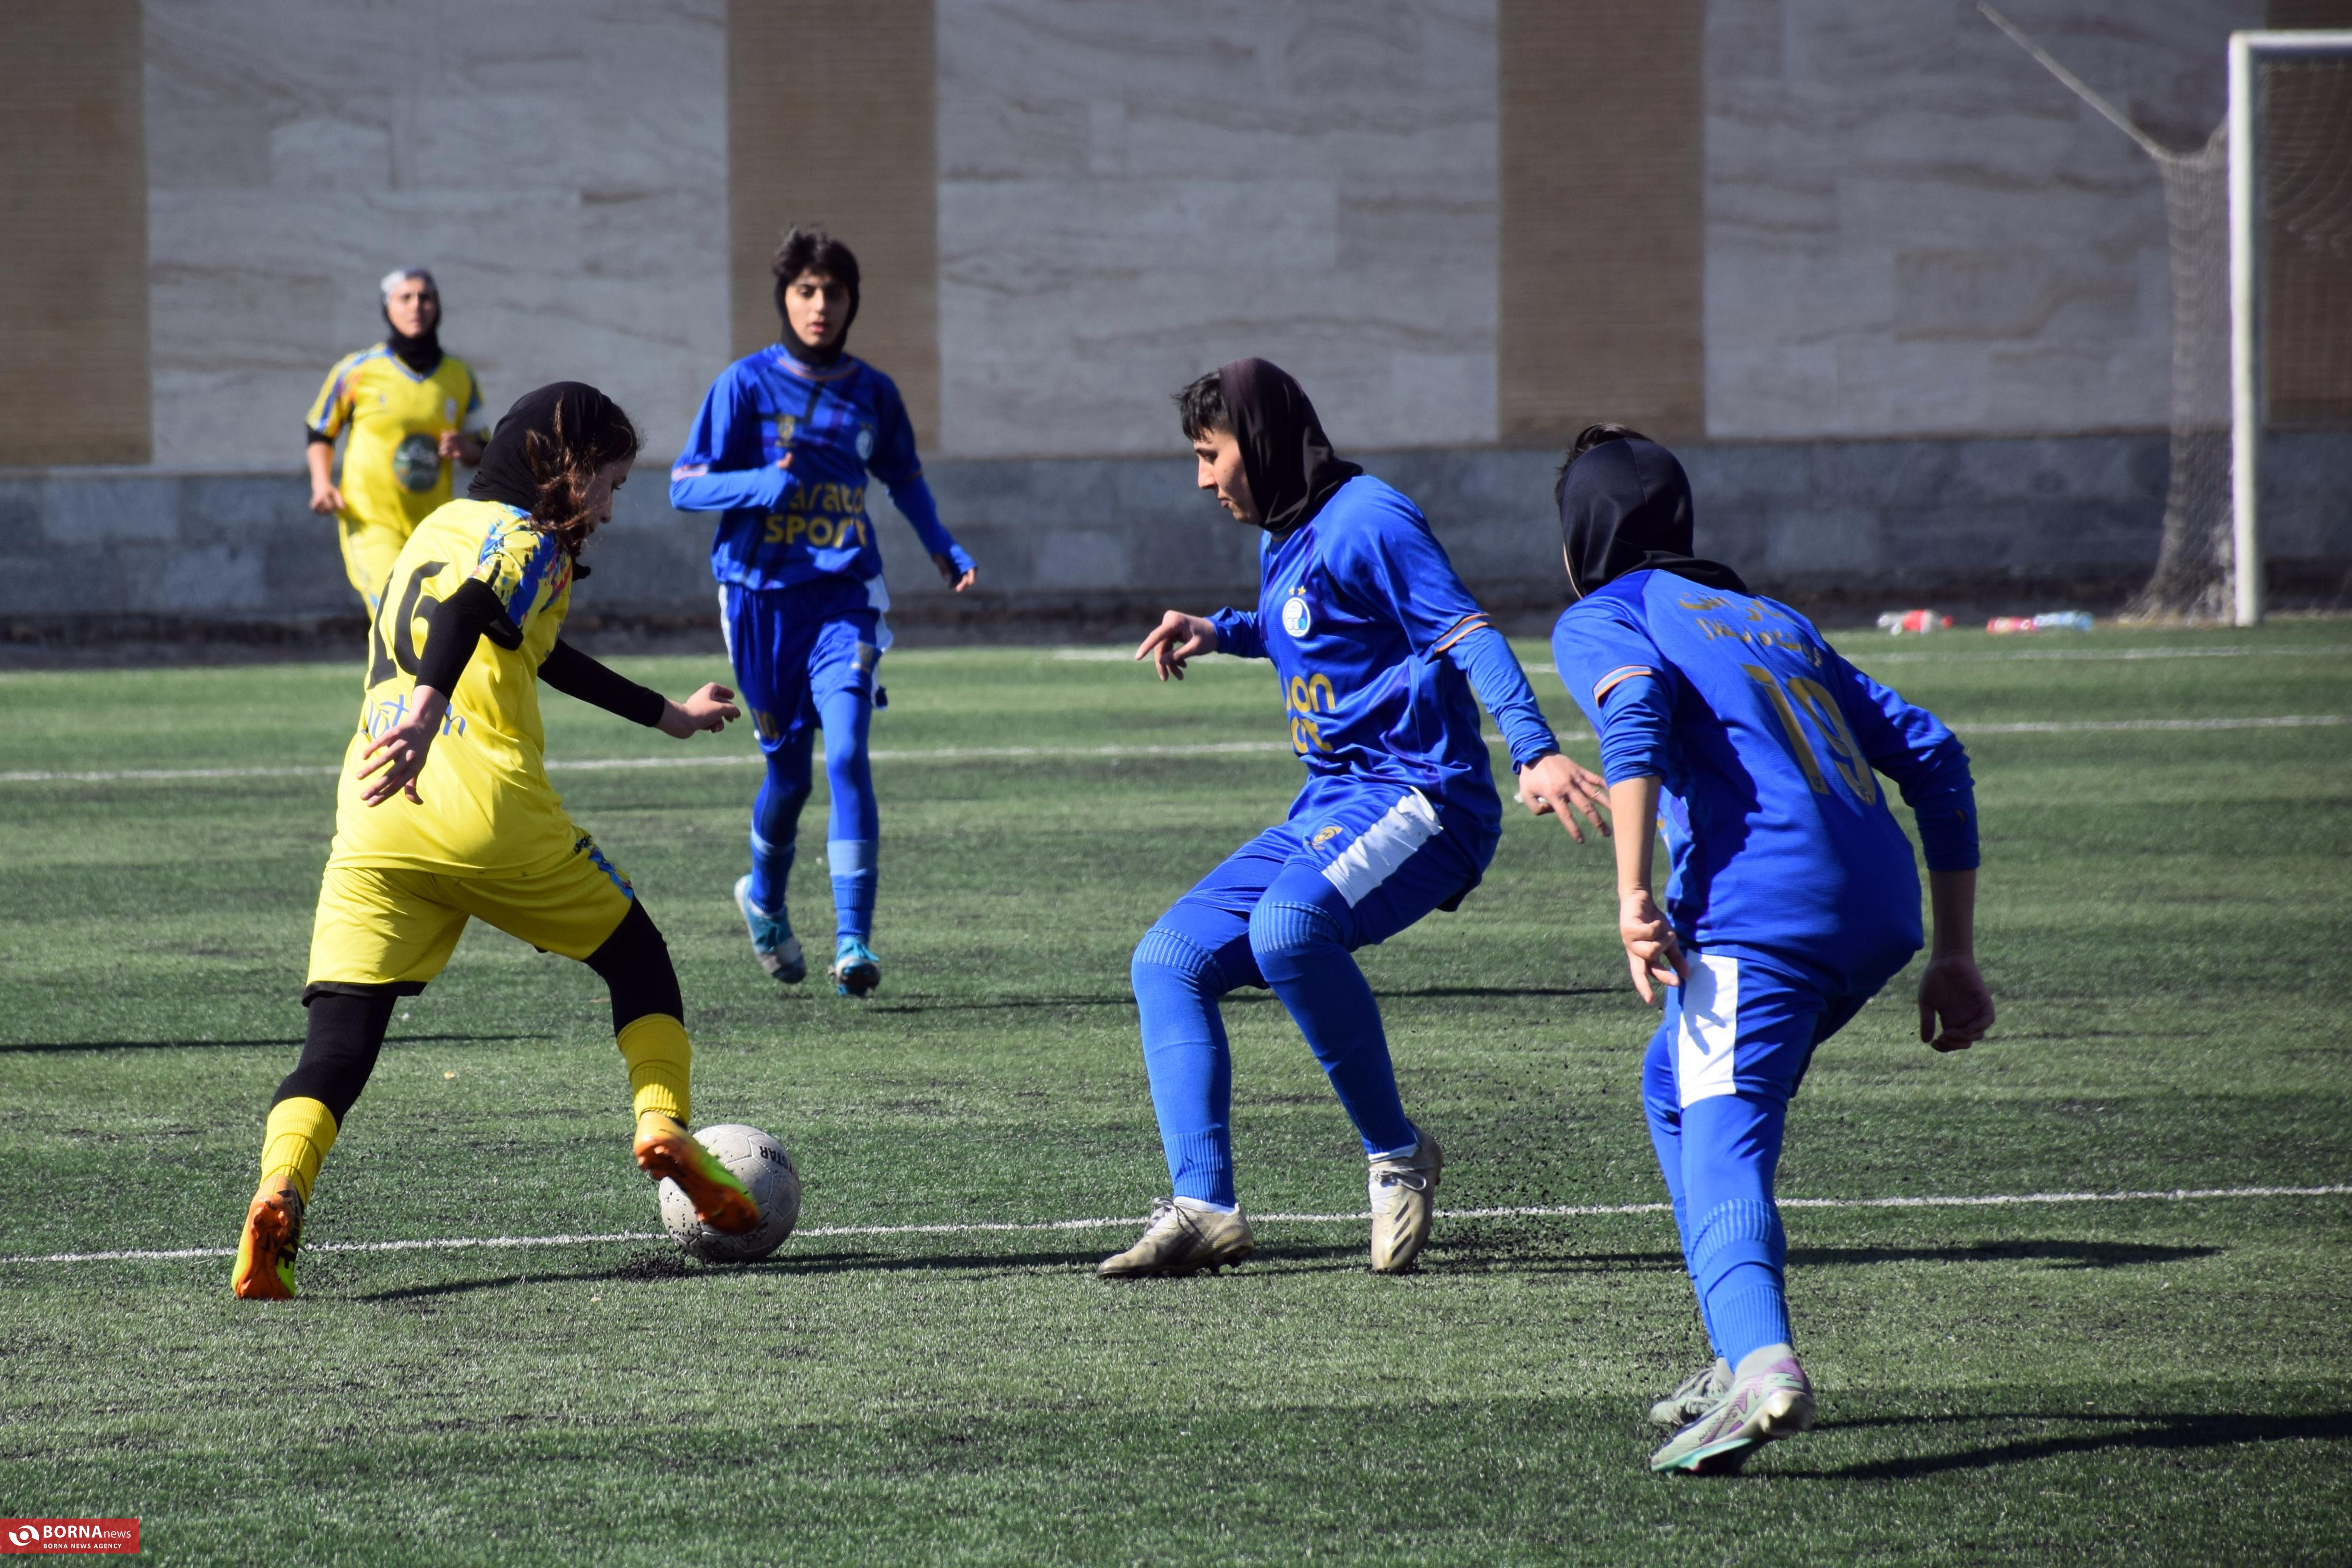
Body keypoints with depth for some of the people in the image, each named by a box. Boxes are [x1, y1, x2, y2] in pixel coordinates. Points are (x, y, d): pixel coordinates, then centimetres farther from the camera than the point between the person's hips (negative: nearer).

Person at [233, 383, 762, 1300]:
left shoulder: (444, 528, 29)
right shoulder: (525, 539, 4)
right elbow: (467, 613, -21)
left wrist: (665, 715, 53)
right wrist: (427, 710, -38)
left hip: (373, 824, 6)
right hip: (487, 811, -6)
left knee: (339, 1044, -4)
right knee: (637, 957, 19)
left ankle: (279, 1191, -28)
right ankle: (664, 1126, 7)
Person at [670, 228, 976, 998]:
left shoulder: (871, 393, 7)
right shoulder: (746, 385, -2)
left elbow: (905, 478, 25)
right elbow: (685, 485, -4)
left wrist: (942, 549, 10)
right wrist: (759, 485, -22)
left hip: (845, 599, 1)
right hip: (764, 596, -1)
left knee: (847, 755, -16)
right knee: (788, 770, 7)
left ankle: (854, 940, -19)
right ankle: (764, 899, 38)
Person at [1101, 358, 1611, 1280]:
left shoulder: (1364, 520, -11)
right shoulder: (1283, 543, 18)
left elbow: (1467, 634, -21)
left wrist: (1533, 749, -36)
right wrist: (1221, 633, 25)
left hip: (1416, 801, -10)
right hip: (1329, 810, 10)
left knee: (1288, 927, -36)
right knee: (1169, 961, 0)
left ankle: (1397, 1155, -20)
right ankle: (1203, 1209, -10)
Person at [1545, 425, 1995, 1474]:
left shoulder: (1601, 618, 13)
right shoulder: (1774, 619, 32)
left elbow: (1634, 709, -12)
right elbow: (1931, 756, 24)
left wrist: (1634, 895, -20)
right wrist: (1954, 956, 24)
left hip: (1760, 906, -7)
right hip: (1883, 908, 7)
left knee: (1719, 1153, -17)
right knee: (1677, 1089, 27)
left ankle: (1762, 1365, -44)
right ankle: (1744, 1353, 21)